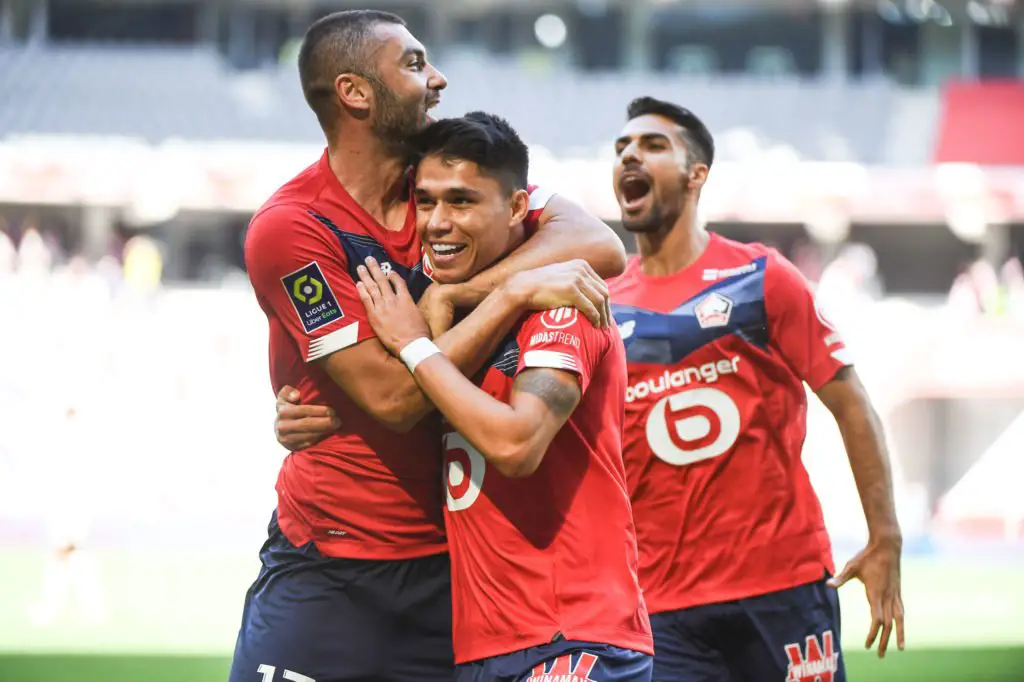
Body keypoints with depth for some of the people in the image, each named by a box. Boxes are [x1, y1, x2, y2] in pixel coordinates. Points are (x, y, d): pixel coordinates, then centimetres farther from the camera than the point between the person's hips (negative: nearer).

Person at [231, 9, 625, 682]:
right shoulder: (288, 229, -10)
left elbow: (601, 247, -9)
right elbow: (392, 398, -17)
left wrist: (447, 296, -17)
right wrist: (515, 292, -20)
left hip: (452, 562, 3)